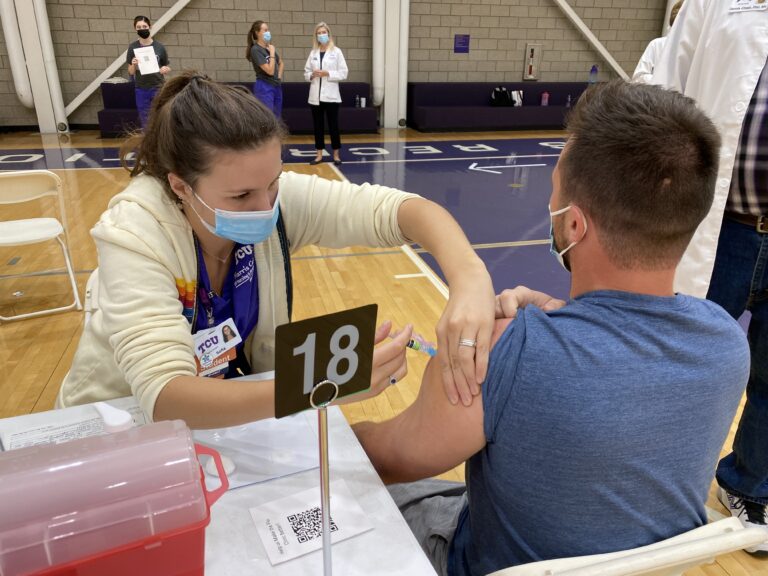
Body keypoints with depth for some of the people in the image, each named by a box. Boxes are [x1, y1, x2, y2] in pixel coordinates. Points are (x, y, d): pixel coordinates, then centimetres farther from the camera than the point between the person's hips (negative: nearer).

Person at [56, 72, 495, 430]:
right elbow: (166, 397, -37)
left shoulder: (281, 197, -19)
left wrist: (470, 278, -42)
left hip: (236, 406, 3)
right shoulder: (133, 234, -28)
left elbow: (399, 207, -23)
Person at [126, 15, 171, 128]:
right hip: (141, 89, 2)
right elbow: (131, 72, 4)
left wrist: (165, 69, -15)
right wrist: (133, 65, -18)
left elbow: (167, 68, 8)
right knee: (145, 121, 6)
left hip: (157, 87, -1)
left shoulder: (159, 47, -2)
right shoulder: (133, 47, 1)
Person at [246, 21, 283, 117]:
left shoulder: (270, 47, 11)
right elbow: (270, 70, -18)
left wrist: (279, 76, 13)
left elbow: (280, 63, 29)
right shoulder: (256, 49, -11)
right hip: (264, 88, -8)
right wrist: (272, 53, -11)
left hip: (277, 87, 8)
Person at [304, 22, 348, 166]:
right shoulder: (313, 52, 10)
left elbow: (343, 73, -4)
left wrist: (327, 73, -14)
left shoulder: (336, 51, 1)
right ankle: (319, 154, 14)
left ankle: (336, 154, 9)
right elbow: (306, 72, 11)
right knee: (318, 125, 7)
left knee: (333, 125, 0)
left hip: (331, 95, -3)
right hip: (315, 95, 3)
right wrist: (312, 75, -10)